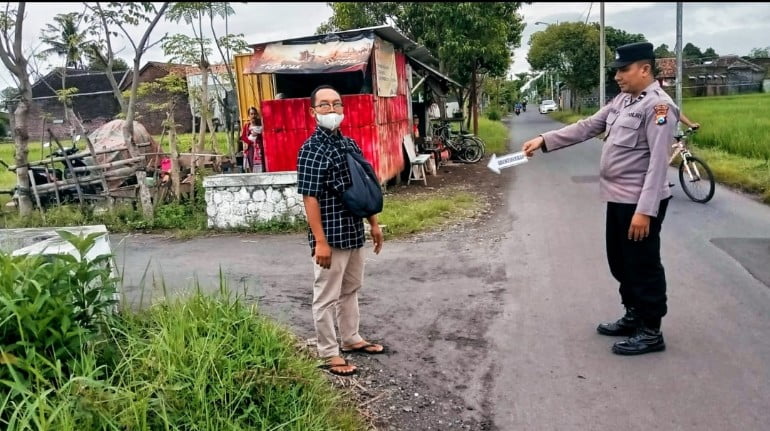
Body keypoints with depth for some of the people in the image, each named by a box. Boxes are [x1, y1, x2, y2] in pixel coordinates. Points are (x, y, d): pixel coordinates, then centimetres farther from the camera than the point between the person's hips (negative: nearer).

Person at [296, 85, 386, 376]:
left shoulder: (350, 144, 9)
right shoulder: (311, 150, -14)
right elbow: (310, 198, -18)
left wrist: (373, 224, 15)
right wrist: (320, 241, -21)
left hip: (354, 232, 8)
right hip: (330, 236, -8)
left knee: (351, 289, 21)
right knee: (327, 296, 4)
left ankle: (351, 339, 37)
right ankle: (329, 354, 17)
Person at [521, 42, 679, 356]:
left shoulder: (658, 105, -17)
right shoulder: (622, 100, 11)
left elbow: (658, 161, -22)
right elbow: (588, 127, 13)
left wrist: (645, 210, -25)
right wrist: (544, 141, 5)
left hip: (640, 203, -9)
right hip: (618, 198, 9)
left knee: (643, 266, 2)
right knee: (621, 263, 18)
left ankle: (651, 332, 15)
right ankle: (633, 316, 34)